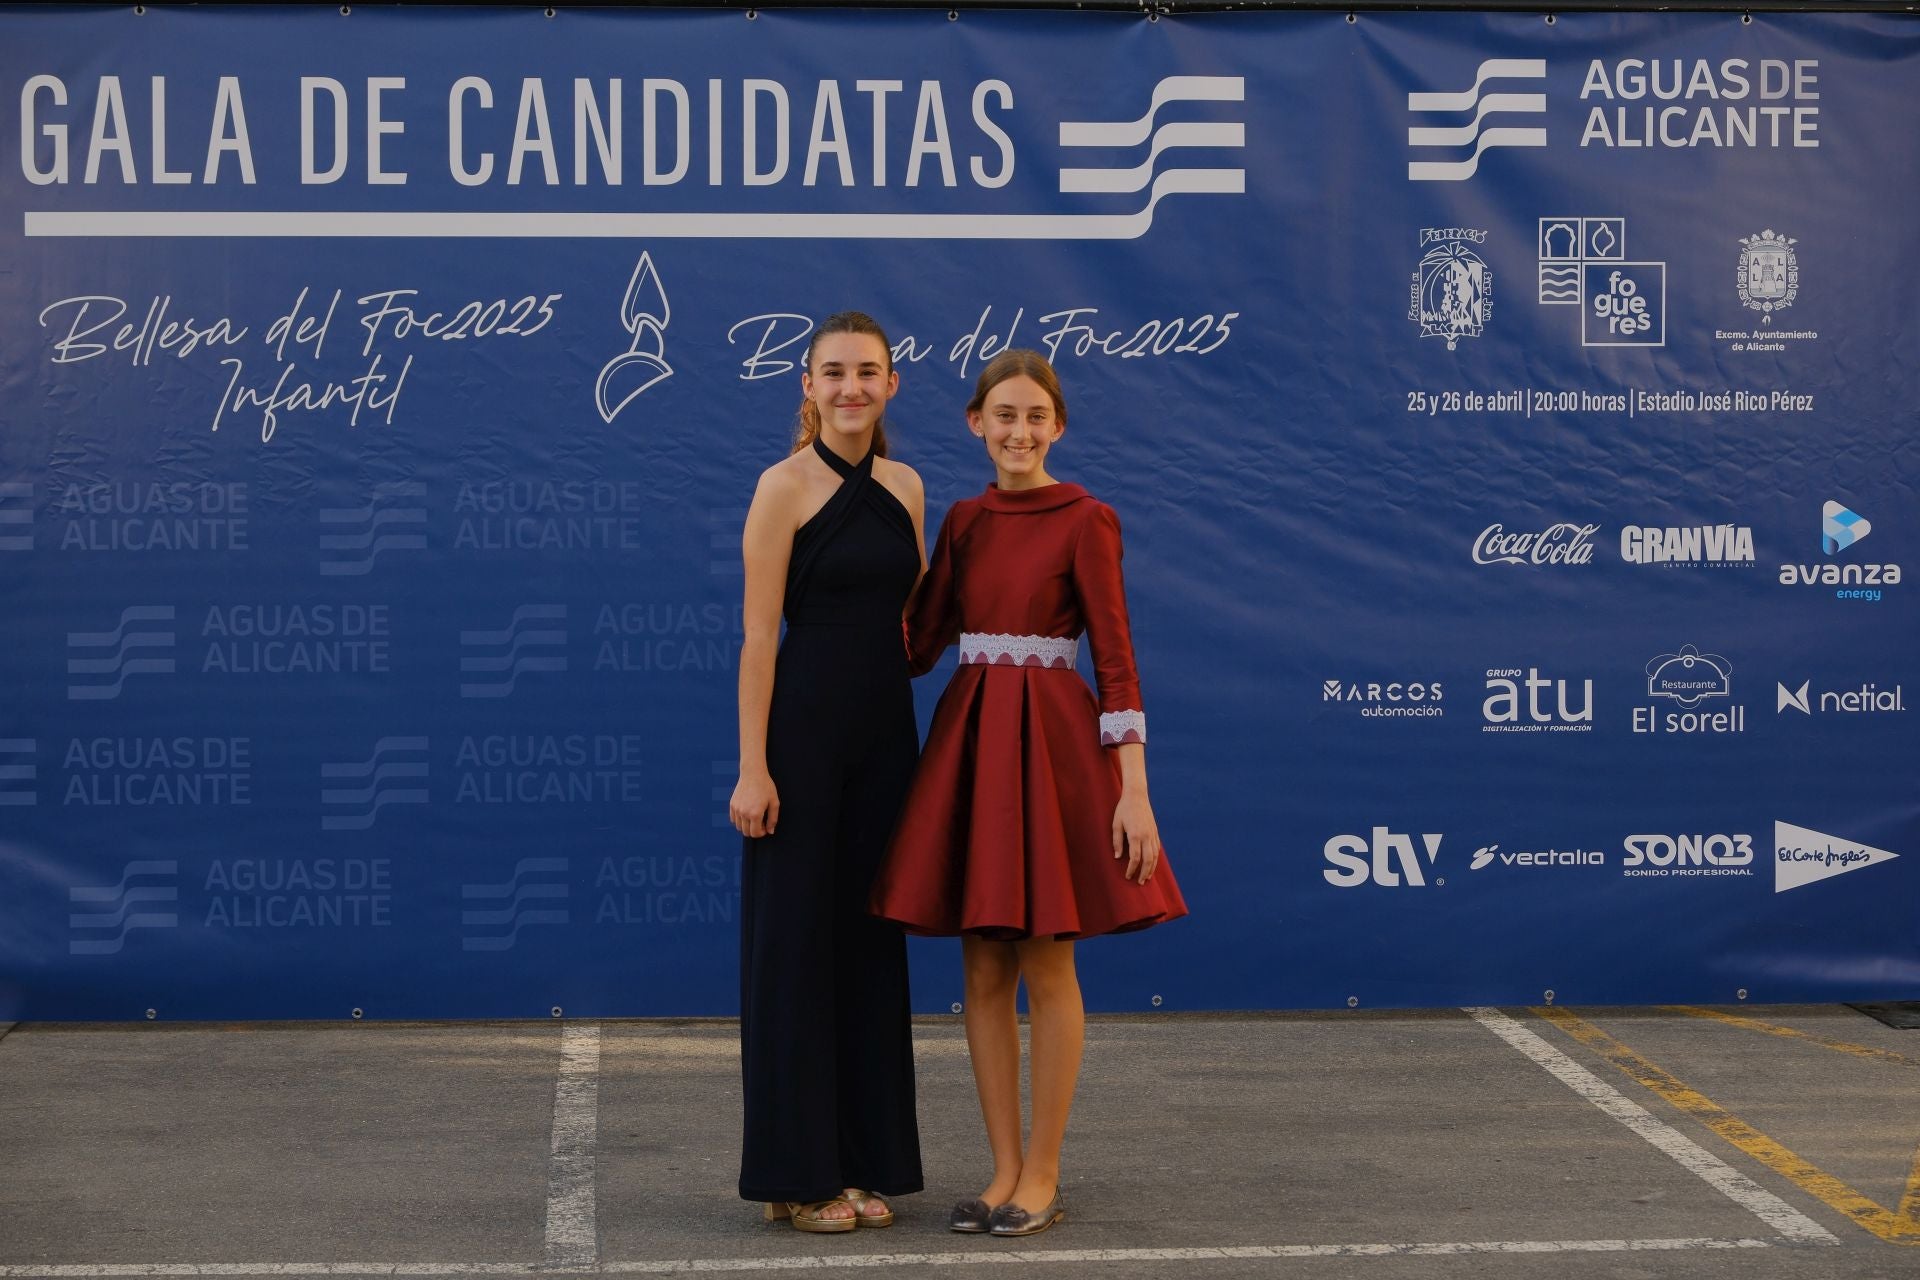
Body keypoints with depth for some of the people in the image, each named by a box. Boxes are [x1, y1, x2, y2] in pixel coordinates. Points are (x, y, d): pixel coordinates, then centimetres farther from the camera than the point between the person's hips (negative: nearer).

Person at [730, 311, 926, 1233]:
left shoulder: (903, 487, 10)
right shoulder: (786, 486, -7)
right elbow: (760, 635, -11)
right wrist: (752, 767, -16)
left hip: (885, 737, 6)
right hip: (804, 732, -6)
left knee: (871, 941, 10)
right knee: (795, 942, 0)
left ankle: (864, 1162, 19)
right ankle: (796, 1173, 9)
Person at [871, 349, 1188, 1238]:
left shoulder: (1083, 521, -5)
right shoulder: (965, 521, 11)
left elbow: (1115, 655, -9)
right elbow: (917, 641, 9)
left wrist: (1133, 789, -15)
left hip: (1051, 741, -5)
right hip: (968, 740, 5)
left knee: (1045, 966, 0)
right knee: (983, 969, 6)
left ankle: (1043, 1175, 10)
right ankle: (1005, 1169, 15)